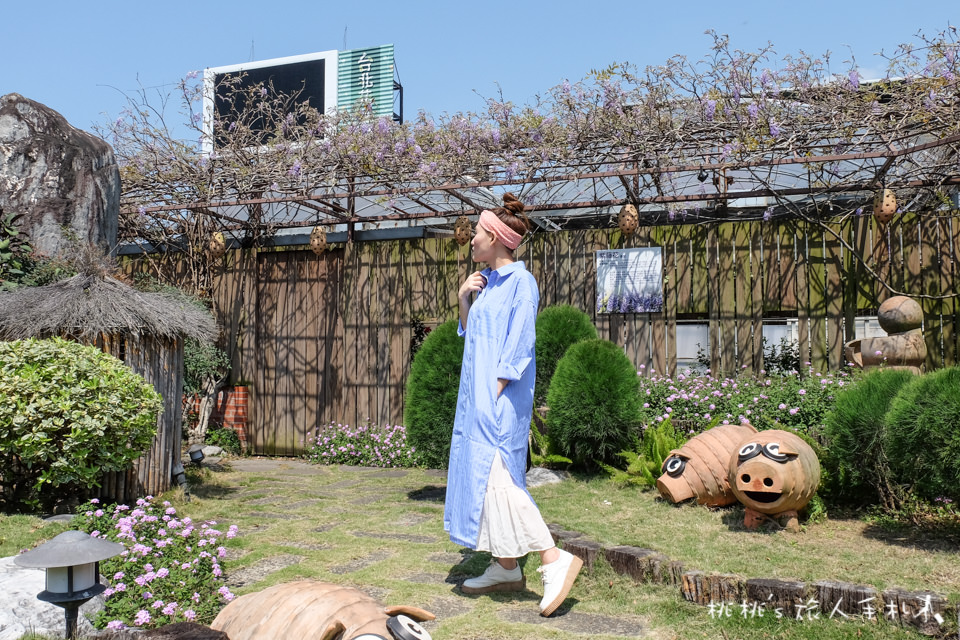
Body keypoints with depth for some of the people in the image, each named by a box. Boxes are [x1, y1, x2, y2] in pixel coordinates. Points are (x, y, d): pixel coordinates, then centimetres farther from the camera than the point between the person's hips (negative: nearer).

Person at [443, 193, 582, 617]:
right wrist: (463, 299, 6)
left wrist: (494, 393, -20)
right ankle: (506, 569, 17)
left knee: (493, 475, -15)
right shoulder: (486, 281, 15)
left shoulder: (520, 282, -10)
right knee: (480, 474, 10)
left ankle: (554, 560, -9)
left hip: (499, 398, -9)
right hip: (477, 395, 9)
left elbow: (519, 343, -16)